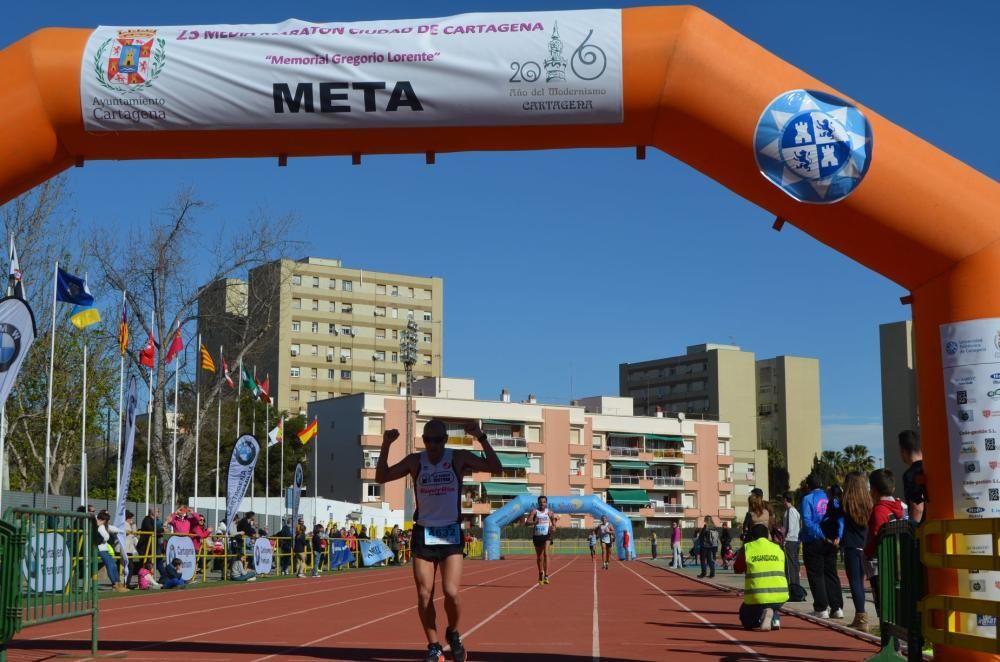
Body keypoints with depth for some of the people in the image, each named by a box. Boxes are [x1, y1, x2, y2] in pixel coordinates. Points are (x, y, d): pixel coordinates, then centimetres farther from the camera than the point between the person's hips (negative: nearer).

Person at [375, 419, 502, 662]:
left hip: (451, 533, -2)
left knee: (451, 593, -12)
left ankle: (453, 633, 17)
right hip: (423, 534, 2)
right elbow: (382, 477, 2)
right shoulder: (415, 461, 1)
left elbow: (496, 468, -11)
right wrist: (386, 446, -10)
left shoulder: (458, 458, -4)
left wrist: (481, 438, -21)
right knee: (424, 595, 0)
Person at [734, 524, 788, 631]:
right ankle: (775, 618, 3)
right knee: (772, 607, 38)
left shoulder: (747, 548, 3)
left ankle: (762, 616, -9)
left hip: (757, 596, -3)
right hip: (780, 595, 3)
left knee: (746, 619, 25)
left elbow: (737, 569, 15)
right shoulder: (778, 548, 12)